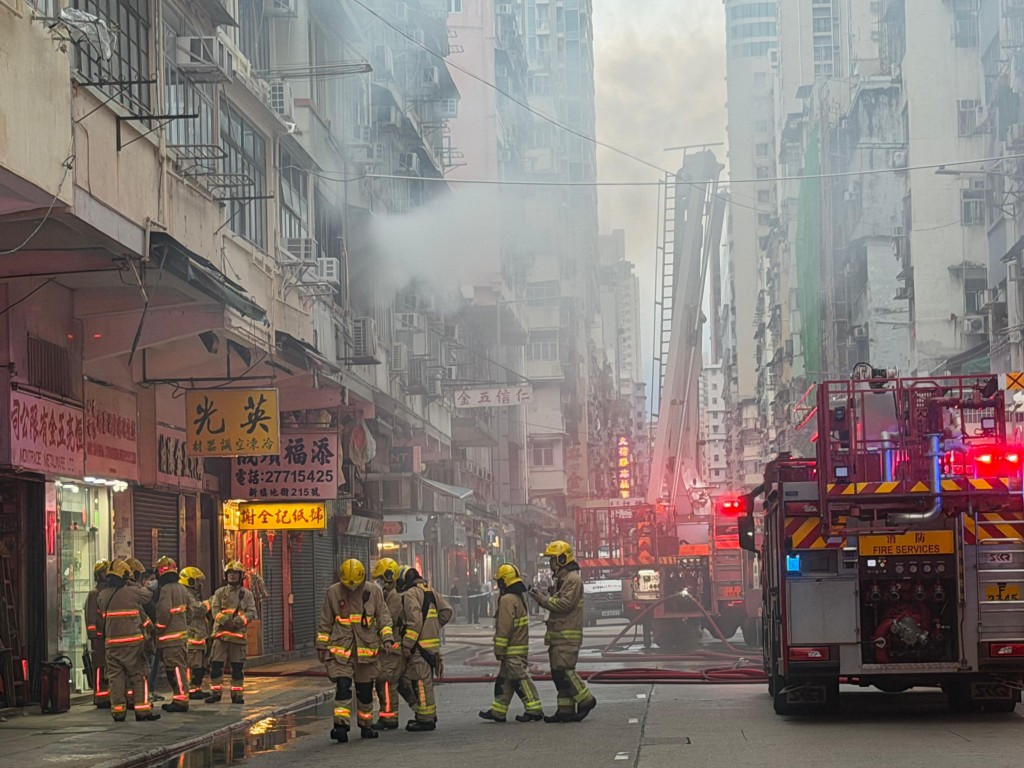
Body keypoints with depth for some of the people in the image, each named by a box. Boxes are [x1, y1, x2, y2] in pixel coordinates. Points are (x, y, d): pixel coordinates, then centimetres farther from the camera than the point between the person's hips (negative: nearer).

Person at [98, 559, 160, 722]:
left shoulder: (102, 596, 4)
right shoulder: (131, 592, -8)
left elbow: (102, 616, 13)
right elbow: (147, 595, 9)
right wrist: (133, 585, 20)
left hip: (111, 643, 3)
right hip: (131, 640, -3)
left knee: (115, 677, 7)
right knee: (138, 676, 4)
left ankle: (118, 710, 6)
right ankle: (142, 709, 1)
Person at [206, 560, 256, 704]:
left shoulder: (247, 594, 8)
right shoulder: (220, 593, 12)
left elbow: (251, 612, -1)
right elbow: (215, 610, 0)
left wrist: (239, 621, -18)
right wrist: (224, 620, -20)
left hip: (238, 633, -1)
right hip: (221, 633, 1)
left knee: (238, 666, 3)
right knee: (216, 664, -3)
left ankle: (237, 694, 12)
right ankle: (216, 692, 5)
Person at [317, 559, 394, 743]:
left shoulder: (374, 591, 1)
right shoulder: (333, 592, 0)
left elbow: (383, 616, 5)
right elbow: (325, 622, 7)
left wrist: (387, 637, -9)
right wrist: (322, 646, 7)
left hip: (366, 649, 2)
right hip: (340, 649, -2)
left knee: (365, 690, 10)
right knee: (343, 686, -15)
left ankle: (366, 726, 24)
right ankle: (340, 725, -18)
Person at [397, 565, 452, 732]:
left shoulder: (410, 594, -11)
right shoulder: (430, 592, 17)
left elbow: (414, 621, -21)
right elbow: (446, 611, 14)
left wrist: (407, 645, -19)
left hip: (419, 646, -9)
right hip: (433, 642, 9)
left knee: (421, 682, -4)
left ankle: (426, 719, -2)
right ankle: (430, 715, 21)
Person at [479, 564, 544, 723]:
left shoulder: (507, 600, -17)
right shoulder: (520, 597, 15)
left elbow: (504, 627, -20)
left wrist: (499, 649, -15)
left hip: (513, 649, -10)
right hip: (521, 646, 10)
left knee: (521, 678, -8)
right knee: (504, 679, 14)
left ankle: (534, 709, -8)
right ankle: (498, 711, 19)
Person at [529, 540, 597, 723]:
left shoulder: (573, 579, -12)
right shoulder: (562, 579, 21)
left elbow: (564, 604, -20)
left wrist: (542, 599, -15)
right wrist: (541, 597, 7)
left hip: (568, 635, -10)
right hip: (559, 634, 10)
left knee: (563, 670, -15)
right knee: (558, 672, 8)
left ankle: (585, 700, -5)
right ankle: (566, 710, 9)